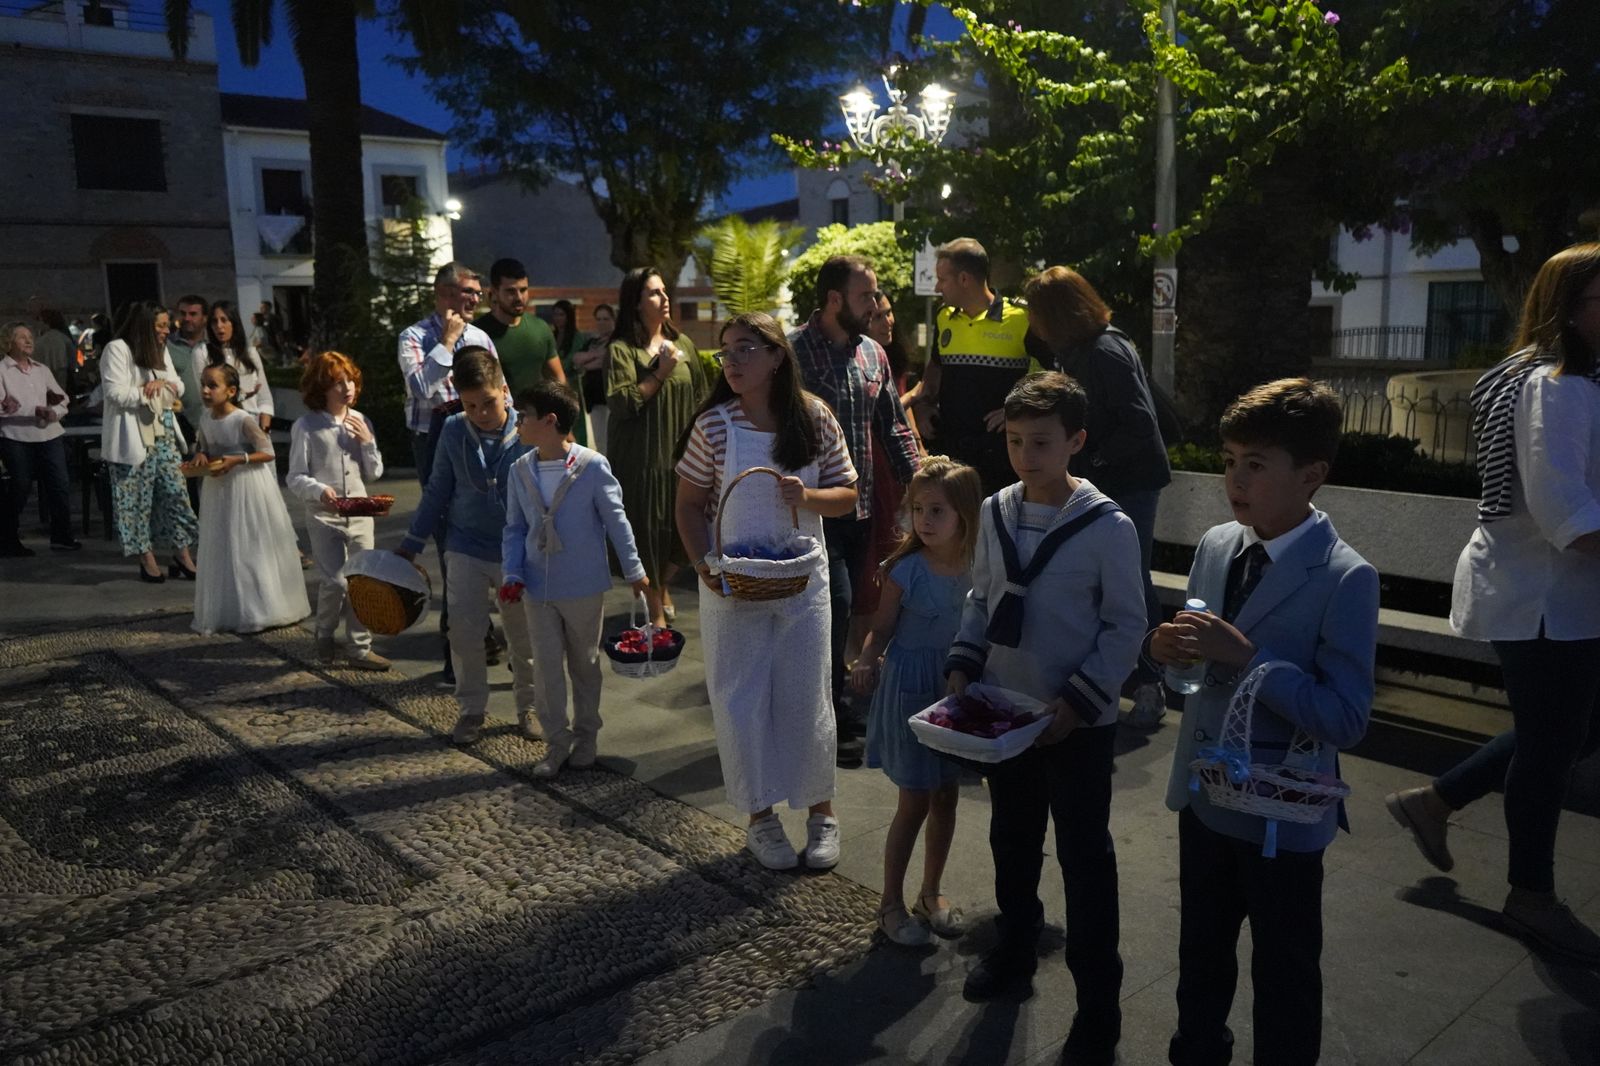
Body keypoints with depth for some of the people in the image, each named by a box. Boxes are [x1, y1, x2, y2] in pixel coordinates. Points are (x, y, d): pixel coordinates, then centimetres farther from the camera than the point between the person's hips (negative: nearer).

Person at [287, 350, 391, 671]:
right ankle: (324, 637, 16)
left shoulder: (361, 422, 8)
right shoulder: (306, 426, -5)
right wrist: (320, 491, -24)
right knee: (335, 582, -12)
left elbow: (374, 474, 10)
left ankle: (360, 648, 14)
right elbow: (295, 478, -5)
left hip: (360, 515, 4)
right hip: (323, 517, -4)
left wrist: (367, 441, -4)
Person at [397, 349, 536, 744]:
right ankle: (472, 709, 21)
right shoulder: (453, 431, -5)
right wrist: (412, 544, 8)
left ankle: (528, 706, 30)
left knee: (523, 636, 11)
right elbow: (438, 490, 6)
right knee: (464, 633, 2)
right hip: (466, 548, 1)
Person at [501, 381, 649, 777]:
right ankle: (557, 741, 19)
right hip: (537, 588, 3)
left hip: (585, 586, -3)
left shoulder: (593, 466, -13)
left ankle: (585, 736, 30)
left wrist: (634, 570, 1)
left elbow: (615, 519, -5)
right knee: (546, 667, 4)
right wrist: (512, 574, -4)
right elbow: (515, 528, 7)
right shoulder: (520, 471, -1)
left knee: (585, 663, 13)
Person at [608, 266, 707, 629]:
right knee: (647, 534, 3)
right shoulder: (621, 350, -7)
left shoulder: (683, 344, 7)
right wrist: (660, 372, -17)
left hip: (680, 455, 4)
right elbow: (621, 403, -17)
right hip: (640, 460, -4)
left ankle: (662, 588, 37)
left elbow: (699, 399, 13)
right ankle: (656, 612, 21)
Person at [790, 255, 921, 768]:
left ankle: (839, 708, 28)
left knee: (844, 608, 13)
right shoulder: (796, 352, -10)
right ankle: (834, 721, 5)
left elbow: (894, 425, 15)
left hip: (863, 507, 6)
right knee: (835, 605, -9)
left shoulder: (872, 353, 11)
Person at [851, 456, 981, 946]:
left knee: (946, 796, 15)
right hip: (912, 688, -4)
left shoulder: (977, 566, -5)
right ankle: (891, 902, 23)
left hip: (958, 688, 4)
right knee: (915, 802, 4)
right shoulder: (905, 571, -16)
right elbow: (882, 629, -10)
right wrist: (866, 664, -28)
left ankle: (931, 894, 34)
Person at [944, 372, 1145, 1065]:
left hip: (1077, 722, -5)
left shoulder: (1108, 527, -15)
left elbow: (1126, 627, -11)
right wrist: (963, 665, -3)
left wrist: (1076, 702, -17)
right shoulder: (994, 513, -1)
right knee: (1011, 839, 20)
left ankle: (1098, 1000, 22)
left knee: (1085, 856, 6)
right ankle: (1015, 949, 42)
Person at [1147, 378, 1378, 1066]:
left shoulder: (1346, 580, -21)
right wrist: (1173, 647, -13)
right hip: (1204, 791, 6)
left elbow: (1346, 718, -25)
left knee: (1284, 980, 15)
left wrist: (1246, 656, -32)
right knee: (1201, 954, 26)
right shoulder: (1215, 546, -1)